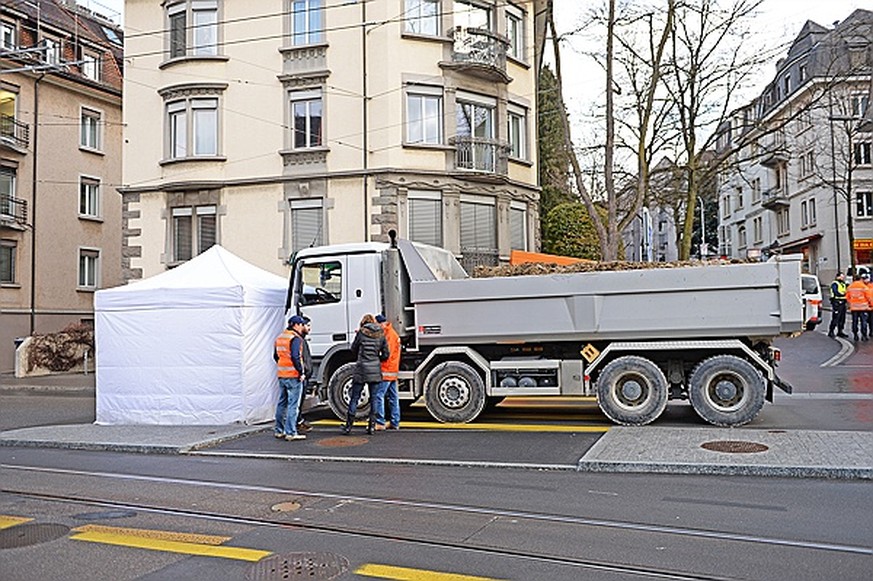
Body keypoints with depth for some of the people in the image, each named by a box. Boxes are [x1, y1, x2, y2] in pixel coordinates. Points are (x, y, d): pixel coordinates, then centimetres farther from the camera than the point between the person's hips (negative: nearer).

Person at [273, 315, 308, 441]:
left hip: (281, 375, 9)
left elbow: (275, 356, 20)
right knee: (293, 404, -5)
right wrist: (301, 372, -16)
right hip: (293, 376, -9)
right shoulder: (296, 338, -14)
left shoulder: (280, 337, 14)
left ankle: (279, 430, 23)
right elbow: (295, 357, -23)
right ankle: (290, 433, -4)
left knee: (282, 403, 16)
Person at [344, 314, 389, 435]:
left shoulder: (361, 332, -4)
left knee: (354, 398, 5)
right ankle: (371, 425, 10)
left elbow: (353, 349, 6)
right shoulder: (381, 334, 4)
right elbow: (386, 354, 6)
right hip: (376, 370, 3)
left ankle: (348, 426, 7)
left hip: (361, 369, -2)